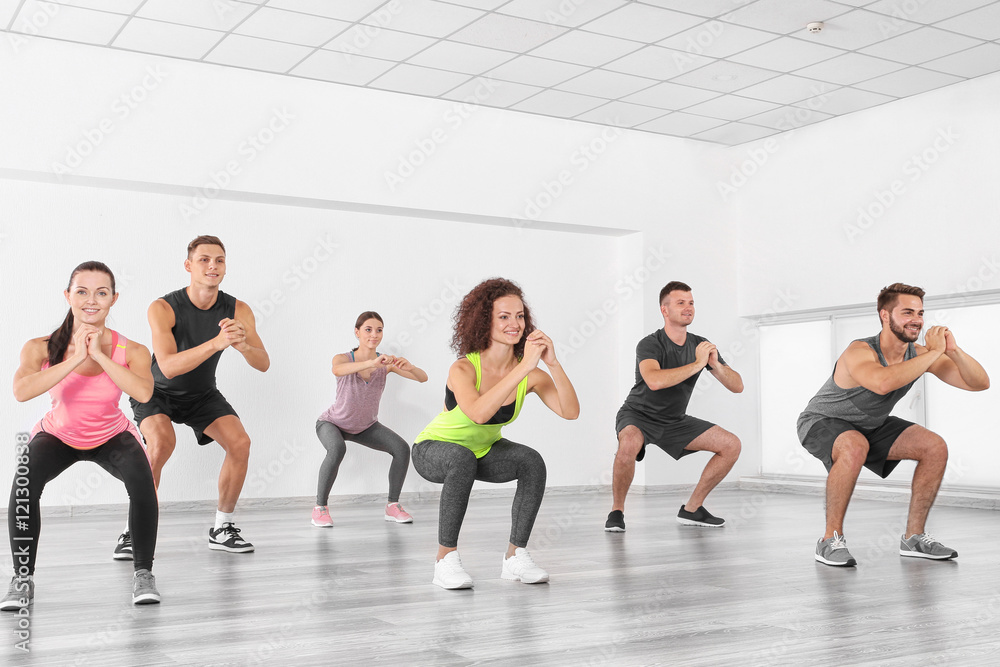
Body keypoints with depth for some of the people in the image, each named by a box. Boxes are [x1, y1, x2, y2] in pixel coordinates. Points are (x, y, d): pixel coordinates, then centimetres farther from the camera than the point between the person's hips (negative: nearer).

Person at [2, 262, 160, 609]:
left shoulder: (130, 351, -23)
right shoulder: (41, 348, -22)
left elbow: (143, 392, -43)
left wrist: (99, 356, -40)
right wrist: (75, 359, -41)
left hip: (112, 437, 0)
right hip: (57, 436, 1)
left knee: (142, 480, -29)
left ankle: (143, 574, -8)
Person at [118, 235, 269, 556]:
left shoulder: (238, 310, -16)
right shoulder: (163, 308, -27)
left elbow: (263, 364, -19)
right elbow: (168, 366, -39)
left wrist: (243, 345, -42)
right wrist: (217, 342, -52)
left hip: (202, 393, 4)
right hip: (158, 392, -4)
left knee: (240, 443, -16)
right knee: (161, 443, -31)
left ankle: (222, 528, 2)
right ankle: (133, 531, -15)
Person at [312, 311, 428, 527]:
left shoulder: (387, 362, -19)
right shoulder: (343, 358, -27)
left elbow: (422, 378, -25)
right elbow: (338, 370, -52)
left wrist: (409, 367, -48)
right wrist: (373, 363, -67)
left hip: (366, 426, 4)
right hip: (332, 423, -4)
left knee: (402, 449, -16)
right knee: (337, 450, -36)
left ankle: (393, 505, 1)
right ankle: (320, 507, -19)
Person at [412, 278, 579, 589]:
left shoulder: (530, 373, -18)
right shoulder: (463, 369, -31)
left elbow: (570, 411, -30)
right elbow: (478, 413, -51)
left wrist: (553, 363, -41)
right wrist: (525, 367, -51)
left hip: (484, 450, 4)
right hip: (434, 449, -4)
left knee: (532, 461, -24)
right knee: (462, 459, -38)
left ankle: (516, 556, -10)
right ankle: (446, 559, -23)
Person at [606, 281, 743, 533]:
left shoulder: (701, 345, -4)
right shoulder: (650, 344, -22)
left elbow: (737, 386, -6)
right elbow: (654, 381, -44)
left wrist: (716, 365, -26)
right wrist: (697, 364, -37)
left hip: (675, 420, 6)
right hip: (639, 416, -6)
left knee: (731, 445, -6)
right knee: (629, 444, -40)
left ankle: (691, 509, 5)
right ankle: (617, 511, -16)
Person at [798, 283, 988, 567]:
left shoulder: (918, 354, -11)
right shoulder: (860, 352, -32)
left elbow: (980, 383, -13)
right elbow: (882, 382, -56)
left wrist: (953, 351, -32)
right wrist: (934, 353, -44)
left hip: (871, 425, 7)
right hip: (822, 422, -7)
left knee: (935, 448, -6)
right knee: (855, 447, -39)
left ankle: (914, 536, 6)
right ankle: (831, 539, -24)